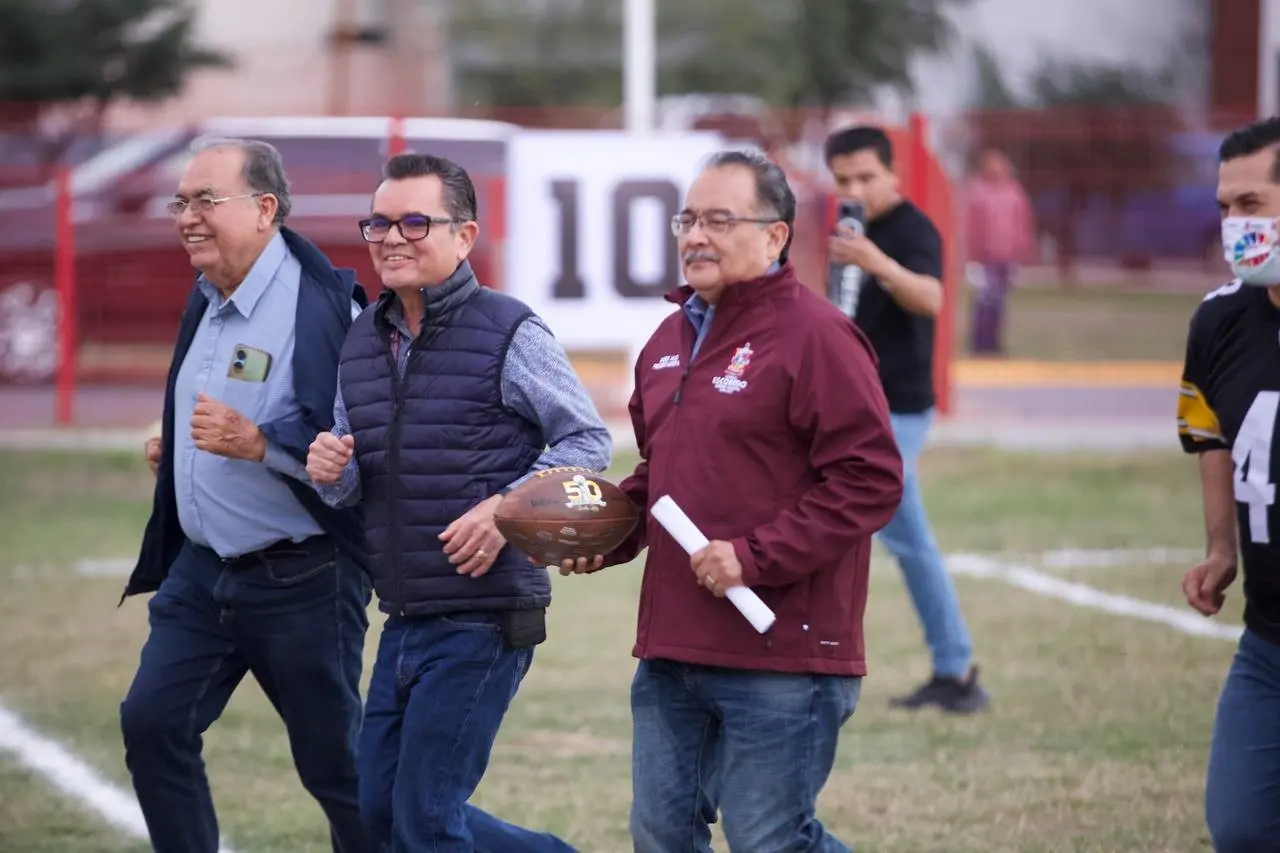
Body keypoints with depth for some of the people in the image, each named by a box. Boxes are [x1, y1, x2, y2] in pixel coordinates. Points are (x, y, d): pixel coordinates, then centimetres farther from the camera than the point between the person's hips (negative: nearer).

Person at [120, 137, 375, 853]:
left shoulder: (320, 305, -20)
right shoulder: (207, 301, 9)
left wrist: (257, 443, -32)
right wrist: (176, 448, 12)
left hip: (300, 579, -8)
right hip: (202, 568, 8)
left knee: (333, 762, 4)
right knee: (153, 725, 2)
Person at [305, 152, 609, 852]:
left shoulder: (509, 334, -10)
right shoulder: (362, 341, 11)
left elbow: (588, 441, -7)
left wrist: (507, 508, -19)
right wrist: (330, 471, -5)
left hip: (485, 618, -8)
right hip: (404, 619, 8)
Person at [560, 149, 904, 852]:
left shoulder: (814, 335, -11)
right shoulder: (670, 339, 16)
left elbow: (869, 479, -16)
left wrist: (757, 558, -20)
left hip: (782, 659, -8)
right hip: (671, 649, 8)